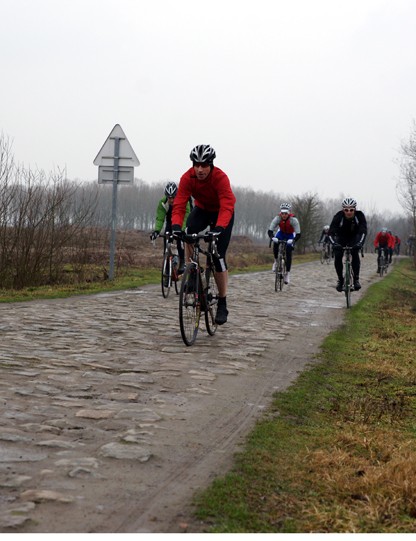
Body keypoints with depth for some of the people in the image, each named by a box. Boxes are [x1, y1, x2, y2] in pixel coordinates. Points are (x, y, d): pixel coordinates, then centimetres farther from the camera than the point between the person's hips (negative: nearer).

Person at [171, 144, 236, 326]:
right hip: (201, 209, 3)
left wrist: (219, 228, -59)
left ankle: (222, 304, 0)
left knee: (218, 257, -11)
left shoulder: (221, 178, -34)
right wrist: (176, 225, -49)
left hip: (221, 213, -3)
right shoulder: (187, 178, -25)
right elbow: (179, 204, -30)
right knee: (189, 233, -32)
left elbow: (227, 206, -43)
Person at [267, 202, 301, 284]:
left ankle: (287, 273, -3)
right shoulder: (277, 218, -29)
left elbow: (298, 234, -35)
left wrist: (293, 240, -53)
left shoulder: (293, 219, -34)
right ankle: (276, 261, -2)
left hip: (290, 235, -1)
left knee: (288, 253, -15)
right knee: (275, 244, -29)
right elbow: (270, 230, -33)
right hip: (281, 233, 1)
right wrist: (272, 237, -54)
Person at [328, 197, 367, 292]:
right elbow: (331, 233, -35)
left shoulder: (360, 215, -27)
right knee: (337, 257, -20)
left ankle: (356, 279, -16)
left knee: (355, 254, -26)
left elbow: (363, 231, -35)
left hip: (354, 238, 0)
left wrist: (360, 243, -53)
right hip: (341, 238, 0)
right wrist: (334, 243, -54)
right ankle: (340, 280, -3)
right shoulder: (338, 216, -30)